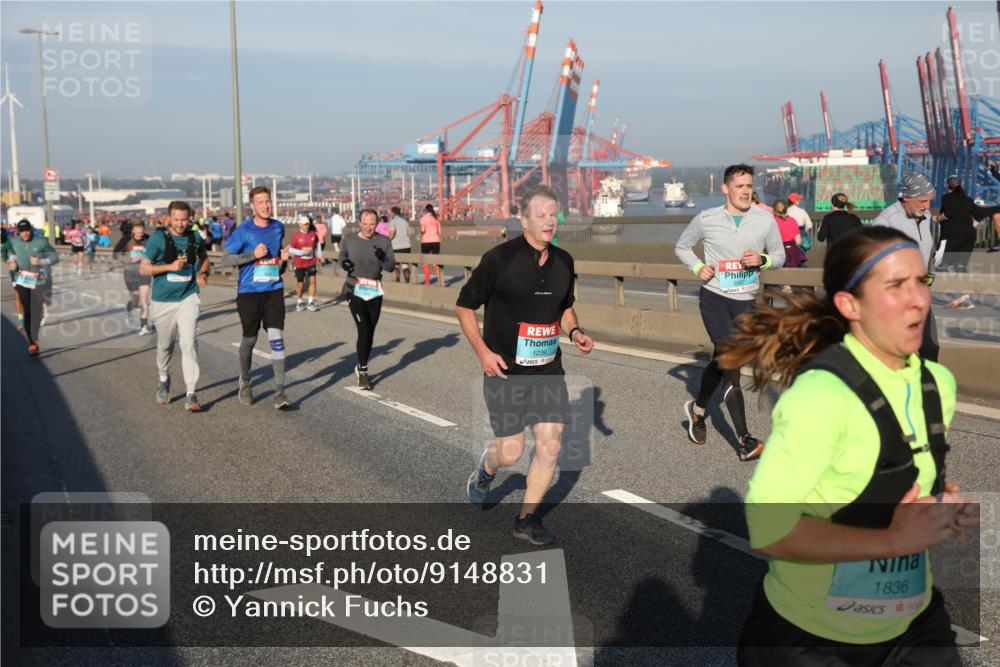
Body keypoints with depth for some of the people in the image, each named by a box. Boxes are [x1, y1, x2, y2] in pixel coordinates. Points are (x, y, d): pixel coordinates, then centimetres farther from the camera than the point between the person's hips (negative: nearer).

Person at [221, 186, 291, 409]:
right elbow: (224, 260, -10)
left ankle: (279, 391, -7)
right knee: (249, 339, 11)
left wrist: (283, 257, 1)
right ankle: (245, 382, 36)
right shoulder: (243, 231, -8)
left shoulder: (278, 227, 6)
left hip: (274, 290, 2)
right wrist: (253, 254, -18)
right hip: (249, 292, -2)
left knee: (276, 338, -10)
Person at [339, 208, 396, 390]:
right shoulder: (349, 241, -2)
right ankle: (363, 372, -3)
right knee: (364, 330, -14)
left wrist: (383, 257, -28)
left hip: (375, 293, 2)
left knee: (370, 332, 11)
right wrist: (343, 262, -7)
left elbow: (391, 267, -6)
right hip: (355, 292, -2)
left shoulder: (384, 241, -2)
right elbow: (342, 255, 17)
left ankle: (361, 367, 30)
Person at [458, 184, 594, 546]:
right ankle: (486, 470, 36)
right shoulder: (499, 259, -13)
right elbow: (464, 306, -5)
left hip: (548, 369, 5)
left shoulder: (563, 261, 4)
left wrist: (575, 331, 0)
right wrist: (483, 352, -14)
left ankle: (526, 519, 16)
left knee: (550, 444, -1)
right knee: (511, 451, -2)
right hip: (505, 370, -5)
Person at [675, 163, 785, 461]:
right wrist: (698, 267, -7)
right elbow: (682, 246, 12)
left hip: (745, 301, 3)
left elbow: (780, 256, 9)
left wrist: (762, 260, -13)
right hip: (713, 296, -3)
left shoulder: (765, 220, 0)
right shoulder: (706, 219, -3)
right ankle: (745, 440, -13)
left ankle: (697, 409, 41)